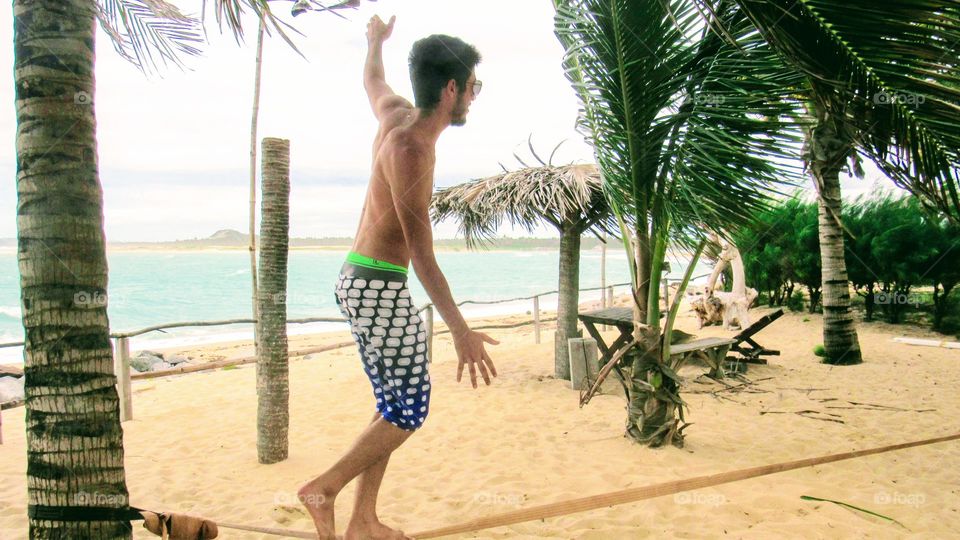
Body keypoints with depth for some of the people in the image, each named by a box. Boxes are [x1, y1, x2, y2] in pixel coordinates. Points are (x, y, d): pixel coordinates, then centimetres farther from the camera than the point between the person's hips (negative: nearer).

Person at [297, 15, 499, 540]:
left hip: (361, 279, 10)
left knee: (394, 407, 14)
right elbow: (422, 254, -25)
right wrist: (460, 329, -28)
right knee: (407, 413, -2)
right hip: (379, 287, -10)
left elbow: (372, 80, 30)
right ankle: (323, 488, 5)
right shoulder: (411, 148, -22)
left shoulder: (396, 113, 4)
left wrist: (376, 40, 52)